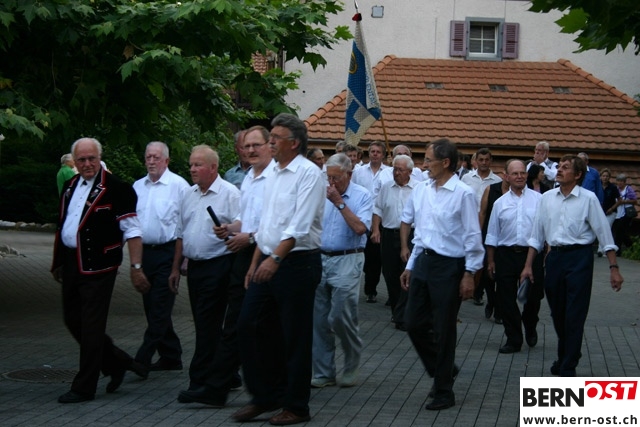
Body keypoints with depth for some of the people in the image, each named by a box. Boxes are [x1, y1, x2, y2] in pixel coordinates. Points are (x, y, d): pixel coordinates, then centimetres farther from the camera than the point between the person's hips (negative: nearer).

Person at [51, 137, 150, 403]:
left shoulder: (115, 188, -11)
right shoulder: (70, 186, 12)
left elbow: (132, 230, -12)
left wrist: (136, 266, -16)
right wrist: (58, 262, 22)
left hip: (97, 266, -8)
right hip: (71, 264, 8)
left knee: (91, 326, -3)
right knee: (72, 321, 13)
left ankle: (84, 388, 7)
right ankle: (117, 363, 29)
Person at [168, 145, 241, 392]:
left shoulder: (229, 193, -8)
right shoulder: (189, 194, 15)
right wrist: (176, 268, 19)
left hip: (217, 267, -8)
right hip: (194, 267, 8)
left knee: (208, 326, -8)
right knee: (203, 324, 11)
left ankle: (200, 381, -5)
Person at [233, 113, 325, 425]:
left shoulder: (308, 173, -11)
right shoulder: (273, 175, 14)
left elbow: (299, 226, -21)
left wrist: (275, 258, -29)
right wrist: (255, 263, 17)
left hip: (297, 263, -8)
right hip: (268, 262, 8)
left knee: (295, 338, 1)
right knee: (249, 326, 6)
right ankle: (264, 396, 19)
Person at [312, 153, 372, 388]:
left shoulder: (362, 195, -3)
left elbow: (360, 227, -16)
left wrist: (340, 203, -15)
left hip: (347, 261, -4)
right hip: (320, 259, 5)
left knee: (339, 317, -9)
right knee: (319, 320, 4)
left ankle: (352, 366, 14)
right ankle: (323, 373, 13)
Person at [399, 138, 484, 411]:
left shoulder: (463, 194, -14)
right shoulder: (421, 190, 6)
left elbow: (472, 237, -12)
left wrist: (469, 274, -12)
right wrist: (410, 266, 15)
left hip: (449, 266, -7)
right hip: (423, 261, 7)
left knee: (443, 330, 3)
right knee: (413, 323, 10)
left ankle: (443, 392, 18)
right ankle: (443, 371, 33)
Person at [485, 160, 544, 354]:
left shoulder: (538, 199, 0)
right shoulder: (500, 203, 7)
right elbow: (492, 235, 11)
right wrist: (490, 261, 9)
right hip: (506, 255, 2)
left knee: (533, 296, 7)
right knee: (506, 299, 4)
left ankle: (530, 328, 37)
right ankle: (513, 339, 17)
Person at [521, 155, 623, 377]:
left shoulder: (588, 199, -8)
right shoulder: (547, 198, 5)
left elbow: (604, 234, -5)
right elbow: (537, 234, 11)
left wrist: (614, 268, -7)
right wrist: (528, 265, 9)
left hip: (579, 258, -4)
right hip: (554, 256, 5)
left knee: (574, 316, -2)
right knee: (557, 314, 14)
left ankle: (568, 368, 7)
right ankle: (565, 356, 35)